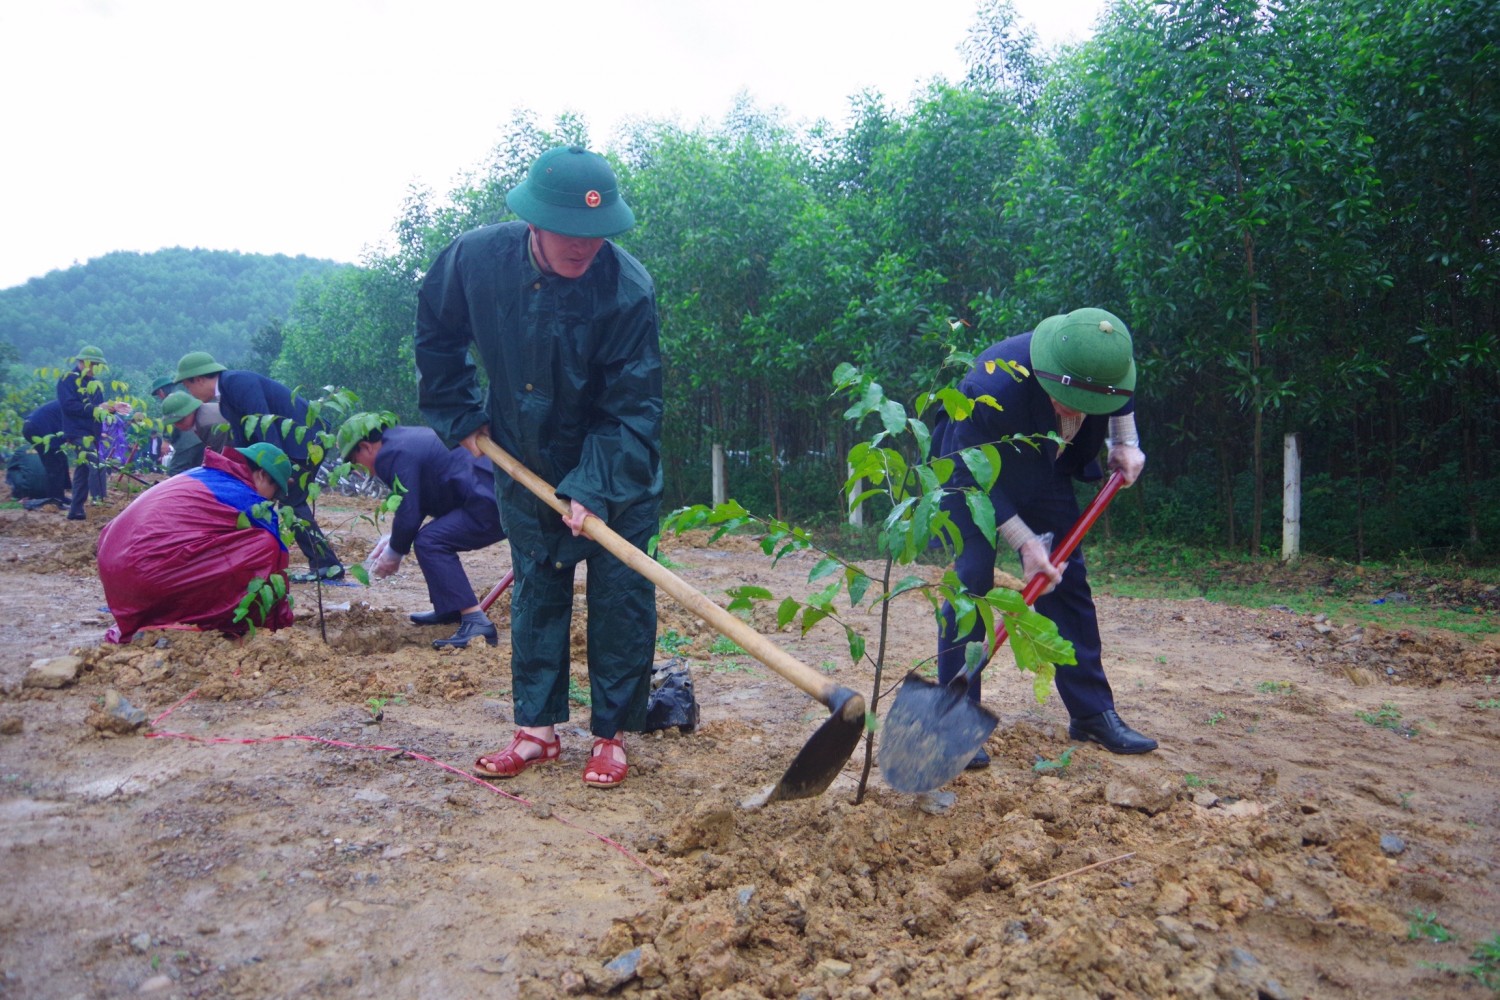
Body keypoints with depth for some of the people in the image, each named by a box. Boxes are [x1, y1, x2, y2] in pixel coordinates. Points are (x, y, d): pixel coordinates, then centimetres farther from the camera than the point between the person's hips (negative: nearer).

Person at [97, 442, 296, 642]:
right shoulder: (248, 499, -1)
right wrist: (283, 616, 20)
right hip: (151, 571, -9)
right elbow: (274, 555, 7)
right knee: (264, 548, -9)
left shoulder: (201, 476, 22)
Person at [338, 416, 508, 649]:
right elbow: (417, 504, 30)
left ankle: (476, 622, -21)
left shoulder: (394, 454, -9)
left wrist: (395, 552, 7)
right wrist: (394, 541, 26)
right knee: (436, 537, 22)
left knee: (428, 542, -14)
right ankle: (449, 609, 28)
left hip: (491, 505, -11)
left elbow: (408, 514, -10)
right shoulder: (409, 438, 23)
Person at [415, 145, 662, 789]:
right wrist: (458, 415, 3)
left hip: (618, 476, -3)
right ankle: (536, 730, 23)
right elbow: (436, 335, 5)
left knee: (619, 602, 0)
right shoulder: (476, 258, -16)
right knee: (534, 596, 11)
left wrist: (593, 489, -30)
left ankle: (611, 736, 15)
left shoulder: (629, 290, -26)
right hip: (525, 467, 3)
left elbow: (631, 409, -23)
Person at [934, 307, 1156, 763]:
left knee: (1069, 583, 5)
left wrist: (1126, 442, -8)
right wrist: (1024, 542, -30)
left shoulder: (1101, 366, -25)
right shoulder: (993, 388, -41)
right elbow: (976, 478, -30)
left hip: (1045, 473, 5)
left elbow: (1123, 399, 4)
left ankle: (1092, 712, 15)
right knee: (970, 584, -15)